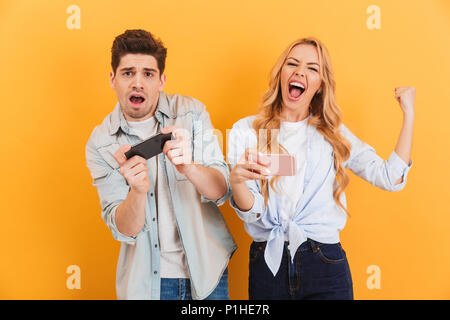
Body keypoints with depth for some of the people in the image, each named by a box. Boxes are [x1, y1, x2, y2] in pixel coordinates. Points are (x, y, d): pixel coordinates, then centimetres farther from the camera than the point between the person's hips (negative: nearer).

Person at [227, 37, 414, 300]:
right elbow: (252, 213, -5)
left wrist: (409, 113, 1)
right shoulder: (246, 130, 0)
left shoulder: (334, 134, 7)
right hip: (268, 266, -1)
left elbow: (390, 178, -3)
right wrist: (237, 181, -28)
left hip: (325, 267, 1)